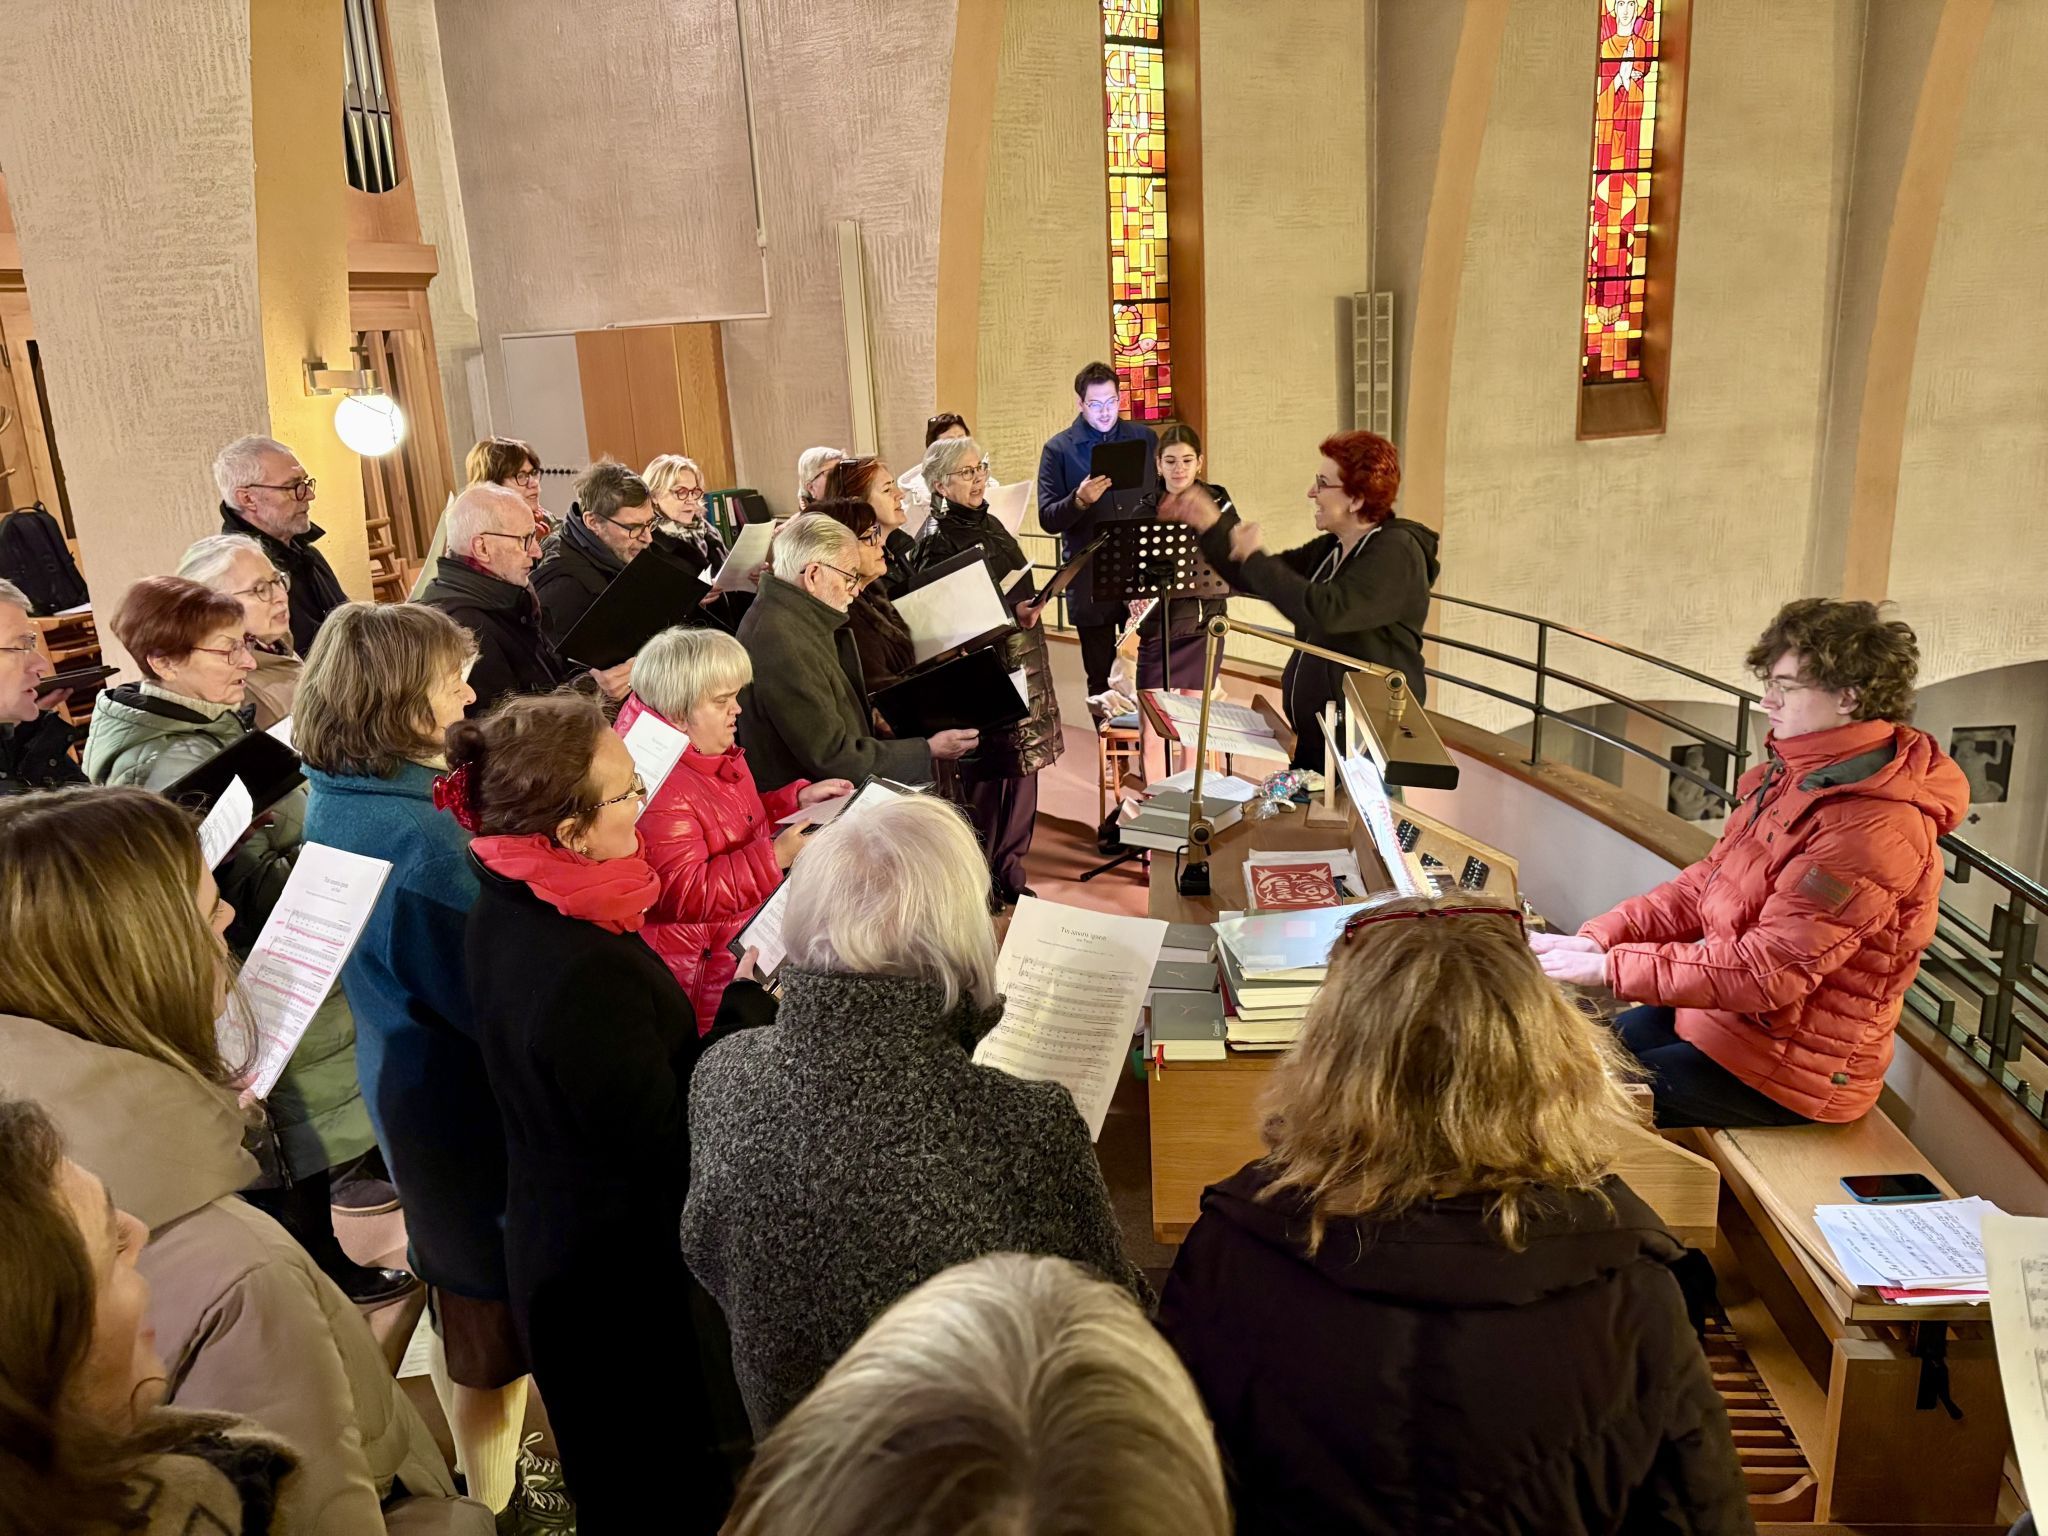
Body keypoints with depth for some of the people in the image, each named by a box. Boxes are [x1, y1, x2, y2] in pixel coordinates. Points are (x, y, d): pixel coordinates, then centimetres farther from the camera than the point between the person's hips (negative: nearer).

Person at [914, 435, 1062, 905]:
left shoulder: (990, 525, 12)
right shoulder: (937, 542, -12)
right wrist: (1011, 614, -23)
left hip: (1021, 663, 8)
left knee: (1022, 770, 11)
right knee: (983, 778, -1)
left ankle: (1009, 873, 24)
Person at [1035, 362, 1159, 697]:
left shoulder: (1145, 438, 8)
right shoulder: (1058, 449, 0)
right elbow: (1047, 519, -3)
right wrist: (1079, 500, -22)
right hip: (1090, 581, -1)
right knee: (1099, 676, 8)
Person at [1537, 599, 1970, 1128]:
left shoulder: (1873, 831, -27)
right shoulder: (1799, 777, 4)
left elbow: (1765, 971, -28)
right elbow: (1706, 883, 7)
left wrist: (1609, 968, -26)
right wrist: (1598, 937, -6)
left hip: (1793, 1067, -9)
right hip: (1726, 1012, 9)